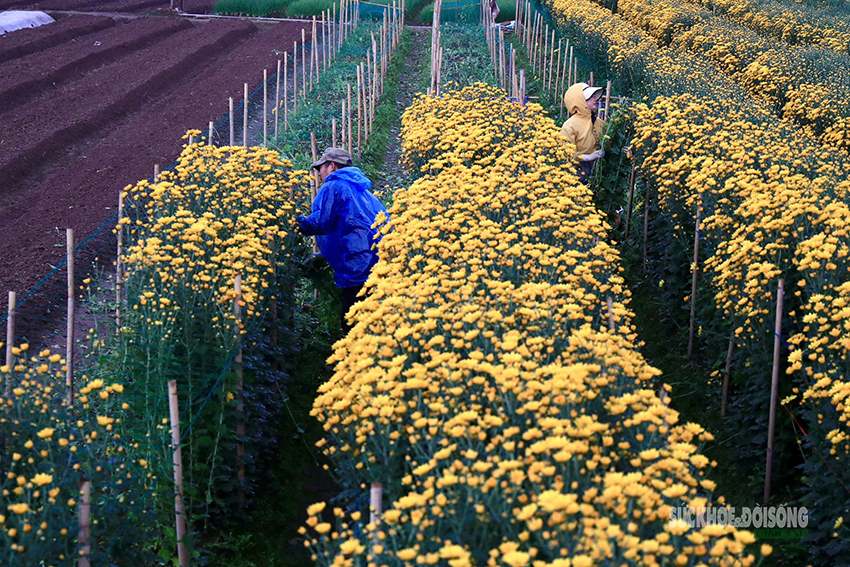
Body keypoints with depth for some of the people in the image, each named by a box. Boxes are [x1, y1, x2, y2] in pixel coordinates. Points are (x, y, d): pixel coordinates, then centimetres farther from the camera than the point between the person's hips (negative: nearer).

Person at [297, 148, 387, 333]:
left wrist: (299, 223, 10)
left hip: (359, 268, -9)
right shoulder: (361, 189, 28)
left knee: (352, 326, -7)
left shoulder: (332, 187, 1)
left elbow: (321, 222, -9)